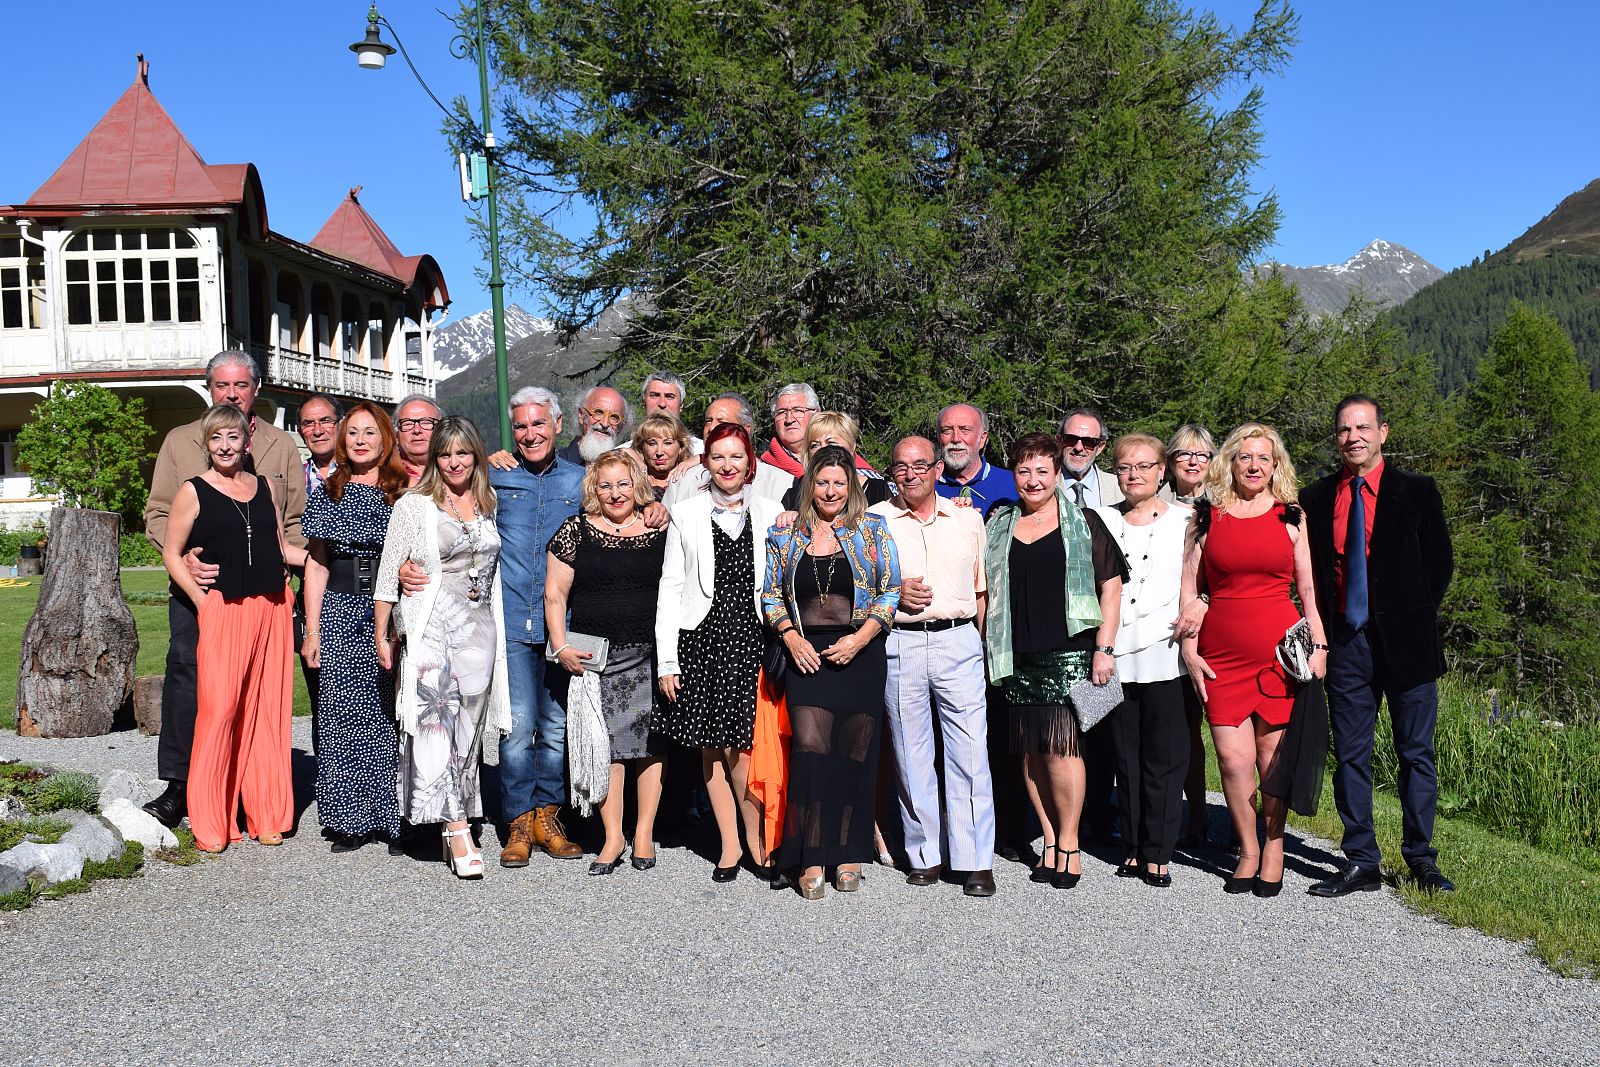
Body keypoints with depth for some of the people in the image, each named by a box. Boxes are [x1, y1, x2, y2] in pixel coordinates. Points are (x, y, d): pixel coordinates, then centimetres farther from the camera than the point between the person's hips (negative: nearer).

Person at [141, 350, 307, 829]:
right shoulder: (180, 442, 11)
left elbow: (297, 519, 14)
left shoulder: (281, 446, 13)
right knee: (185, 675, -10)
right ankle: (178, 788, -3)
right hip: (196, 586, 0)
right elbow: (158, 514, 7)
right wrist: (184, 556, -11)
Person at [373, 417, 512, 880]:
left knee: (468, 727, 6)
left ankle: (452, 824, 16)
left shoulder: (489, 506, 14)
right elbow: (388, 573, -1)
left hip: (480, 629, 5)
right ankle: (457, 830, -17)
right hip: (431, 628, -4)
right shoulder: (414, 505, 0)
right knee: (437, 720, -15)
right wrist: (381, 636, -3)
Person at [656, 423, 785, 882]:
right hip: (702, 638, 1)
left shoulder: (770, 514, 8)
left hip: (753, 637, -1)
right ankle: (731, 844, 16)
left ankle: (755, 839, 11)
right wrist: (667, 659, -1)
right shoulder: (686, 514, 6)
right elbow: (670, 587, 4)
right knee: (712, 748, 5)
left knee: (741, 746, -7)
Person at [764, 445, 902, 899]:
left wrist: (858, 639, -9)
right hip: (807, 656, 0)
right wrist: (792, 638, -4)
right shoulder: (786, 535, 9)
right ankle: (812, 859, -5)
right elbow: (771, 594, 11)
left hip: (860, 654, 0)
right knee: (810, 749, -10)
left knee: (855, 753, 2)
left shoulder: (873, 531, 5)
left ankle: (849, 854, 14)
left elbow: (891, 592, 2)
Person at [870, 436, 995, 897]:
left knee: (970, 753, -4)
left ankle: (977, 862, 3)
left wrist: (984, 645, 5)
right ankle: (924, 856, 16)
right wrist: (893, 594, -7)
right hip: (900, 645, 0)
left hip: (959, 640, 0)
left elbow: (983, 588, 14)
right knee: (911, 755, 4)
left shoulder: (968, 518, 12)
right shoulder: (874, 521, 8)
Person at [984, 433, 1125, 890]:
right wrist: (985, 648, 12)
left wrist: (1104, 647, -5)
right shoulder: (999, 526, 14)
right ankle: (1049, 839, 15)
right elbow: (985, 591, 22)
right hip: (1018, 657, 4)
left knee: (1062, 746, -10)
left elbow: (1111, 586, 2)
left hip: (1068, 652, -4)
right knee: (1031, 750, 4)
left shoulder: (1083, 523, 5)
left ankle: (1069, 843, 1)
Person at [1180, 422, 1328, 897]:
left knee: (1273, 756, 1)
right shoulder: (1207, 517, 8)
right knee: (1233, 758, -3)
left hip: (1280, 649, 0)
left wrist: (1319, 644, 1)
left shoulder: (1290, 516, 9)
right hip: (1221, 654, 0)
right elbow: (1189, 590, 9)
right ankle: (1247, 849, 15)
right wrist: (1190, 650, 2)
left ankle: (1274, 848, 18)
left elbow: (1308, 589, 11)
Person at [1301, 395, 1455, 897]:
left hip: (1406, 642, -2)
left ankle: (1420, 858, 18)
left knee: (1416, 753, 5)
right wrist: (1323, 627, 3)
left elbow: (1440, 564, 4)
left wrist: (1412, 618, 0)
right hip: (1346, 642, 2)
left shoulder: (1417, 491, 1)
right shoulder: (1315, 499, 7)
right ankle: (1360, 863, 13)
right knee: (1350, 755, 5)